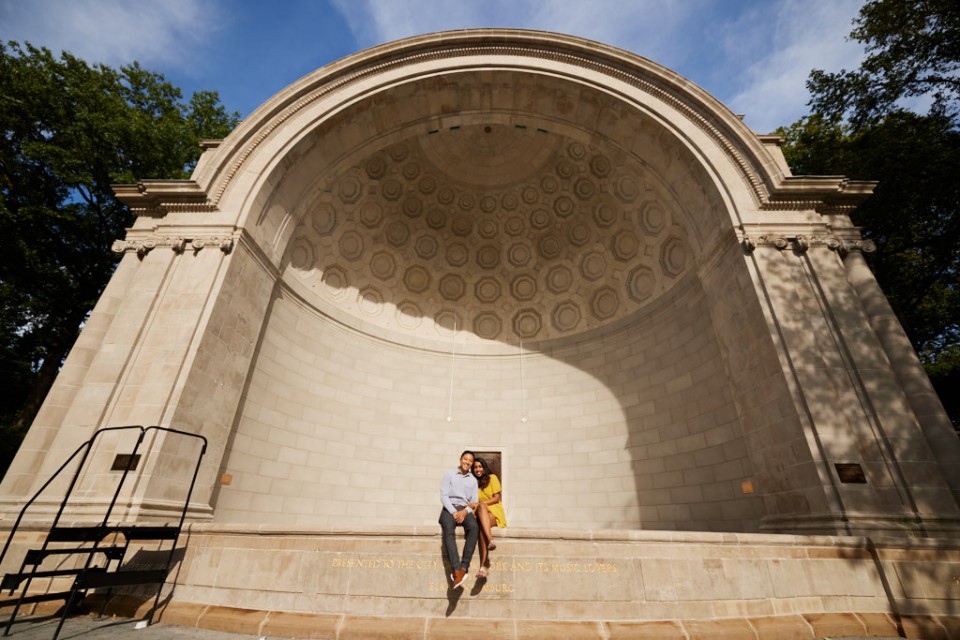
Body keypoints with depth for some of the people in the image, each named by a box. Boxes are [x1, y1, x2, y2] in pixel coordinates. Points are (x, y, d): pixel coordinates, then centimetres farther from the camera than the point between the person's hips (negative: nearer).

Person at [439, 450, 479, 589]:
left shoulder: (473, 480, 16)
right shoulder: (449, 474, 7)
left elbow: (474, 501, 10)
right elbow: (443, 496, -2)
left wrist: (465, 512, -11)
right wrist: (454, 512, -15)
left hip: (465, 510, 2)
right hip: (449, 508, -2)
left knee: (474, 527, -31)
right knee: (449, 531, -34)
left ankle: (463, 567, -33)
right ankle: (456, 570, -41)